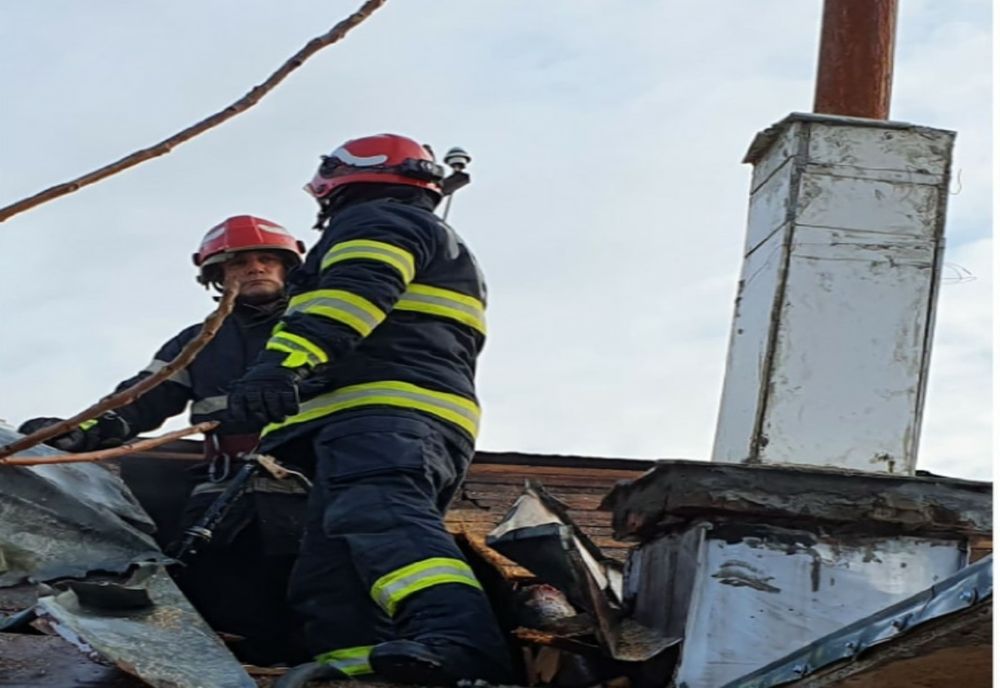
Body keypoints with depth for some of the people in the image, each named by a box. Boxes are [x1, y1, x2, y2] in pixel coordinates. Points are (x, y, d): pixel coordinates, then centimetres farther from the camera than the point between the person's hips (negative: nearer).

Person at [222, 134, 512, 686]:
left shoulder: (375, 219, 10)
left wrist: (285, 359, -27)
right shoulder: (446, 249, 41)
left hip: (379, 411, -10)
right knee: (331, 576, 1)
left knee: (378, 515, -34)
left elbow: (358, 287, -13)